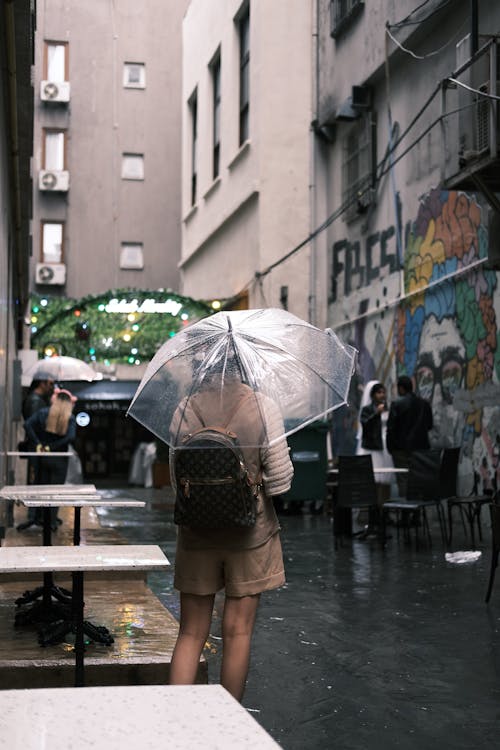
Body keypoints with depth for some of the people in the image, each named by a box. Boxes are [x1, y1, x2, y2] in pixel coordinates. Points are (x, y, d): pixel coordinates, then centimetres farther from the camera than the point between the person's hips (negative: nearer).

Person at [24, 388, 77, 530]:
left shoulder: (43, 413, -2)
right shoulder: (70, 418, -8)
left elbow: (27, 425, -14)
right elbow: (70, 437, -21)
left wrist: (37, 444, -10)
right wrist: (51, 447, -13)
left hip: (42, 458, 2)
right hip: (59, 459, -2)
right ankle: (52, 521, 8)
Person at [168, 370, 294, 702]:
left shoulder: (185, 409, -4)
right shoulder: (264, 407, -10)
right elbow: (280, 479, -10)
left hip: (197, 533, 2)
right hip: (249, 532, -2)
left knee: (191, 634, 11)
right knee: (238, 632, 7)